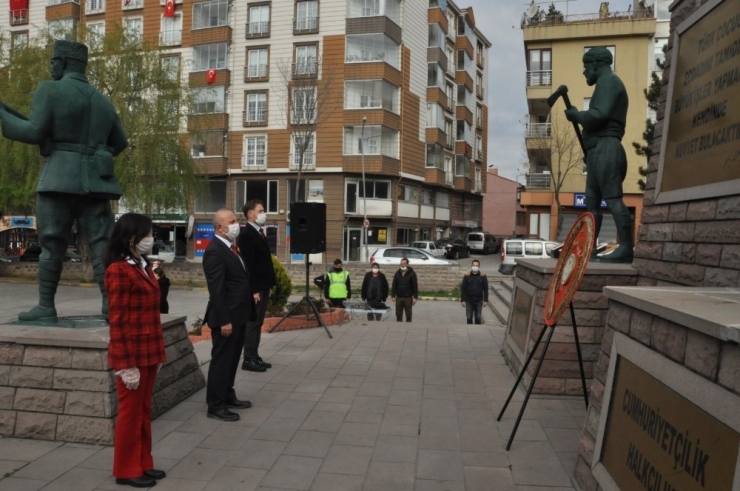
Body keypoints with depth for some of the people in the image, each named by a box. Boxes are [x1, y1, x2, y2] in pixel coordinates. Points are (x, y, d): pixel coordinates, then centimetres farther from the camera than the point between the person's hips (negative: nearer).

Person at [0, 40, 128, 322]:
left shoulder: (50, 90, -1)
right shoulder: (103, 101, 16)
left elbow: (34, 132, -9)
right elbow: (120, 142, 23)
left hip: (59, 179, -4)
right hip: (94, 182, 4)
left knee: (51, 245, 3)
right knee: (102, 245, 1)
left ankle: (46, 308, 8)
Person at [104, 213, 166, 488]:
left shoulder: (143, 266, 11)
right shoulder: (119, 270, -15)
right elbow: (117, 321, -17)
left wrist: (158, 352, 15)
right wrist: (126, 364, -17)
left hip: (148, 352, 8)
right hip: (132, 353, -8)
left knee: (144, 410, 17)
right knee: (131, 411, 6)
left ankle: (143, 464, 29)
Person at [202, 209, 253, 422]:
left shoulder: (230, 247, 12)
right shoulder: (214, 251, -18)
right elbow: (216, 290, -22)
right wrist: (224, 320, -22)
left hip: (238, 315, 9)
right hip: (227, 317, -9)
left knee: (232, 359, 19)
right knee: (221, 360, 1)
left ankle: (227, 396, 32)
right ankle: (215, 405, 12)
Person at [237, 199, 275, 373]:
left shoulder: (259, 233, 15)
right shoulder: (246, 235, -14)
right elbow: (248, 265, -19)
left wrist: (268, 285, 15)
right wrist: (253, 290, -22)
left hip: (263, 286, 9)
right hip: (255, 288, -9)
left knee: (258, 323, 13)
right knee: (252, 323, -2)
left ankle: (255, 357, 21)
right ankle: (249, 360, 6)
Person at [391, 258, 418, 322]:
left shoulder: (412, 273, -3)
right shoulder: (397, 273, 8)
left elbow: (415, 286, -5)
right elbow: (394, 285, 9)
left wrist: (415, 297, -11)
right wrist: (393, 295, 1)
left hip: (408, 297, -3)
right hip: (399, 297, 3)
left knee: (408, 314, 3)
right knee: (398, 314, 6)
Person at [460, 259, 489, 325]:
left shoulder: (483, 276, -1)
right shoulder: (467, 276, -2)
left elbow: (485, 289, 2)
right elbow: (463, 289, -1)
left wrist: (485, 300, -3)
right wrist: (462, 300, -5)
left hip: (479, 301, 0)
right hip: (469, 301, 0)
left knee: (478, 318, 7)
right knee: (469, 318, 4)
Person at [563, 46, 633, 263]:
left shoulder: (608, 81, -3)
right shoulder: (607, 84, 28)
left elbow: (599, 115, -17)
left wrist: (575, 115, -3)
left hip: (605, 149, -11)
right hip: (599, 150, 11)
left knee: (613, 198, -15)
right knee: (592, 202, 8)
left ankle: (626, 249, -18)